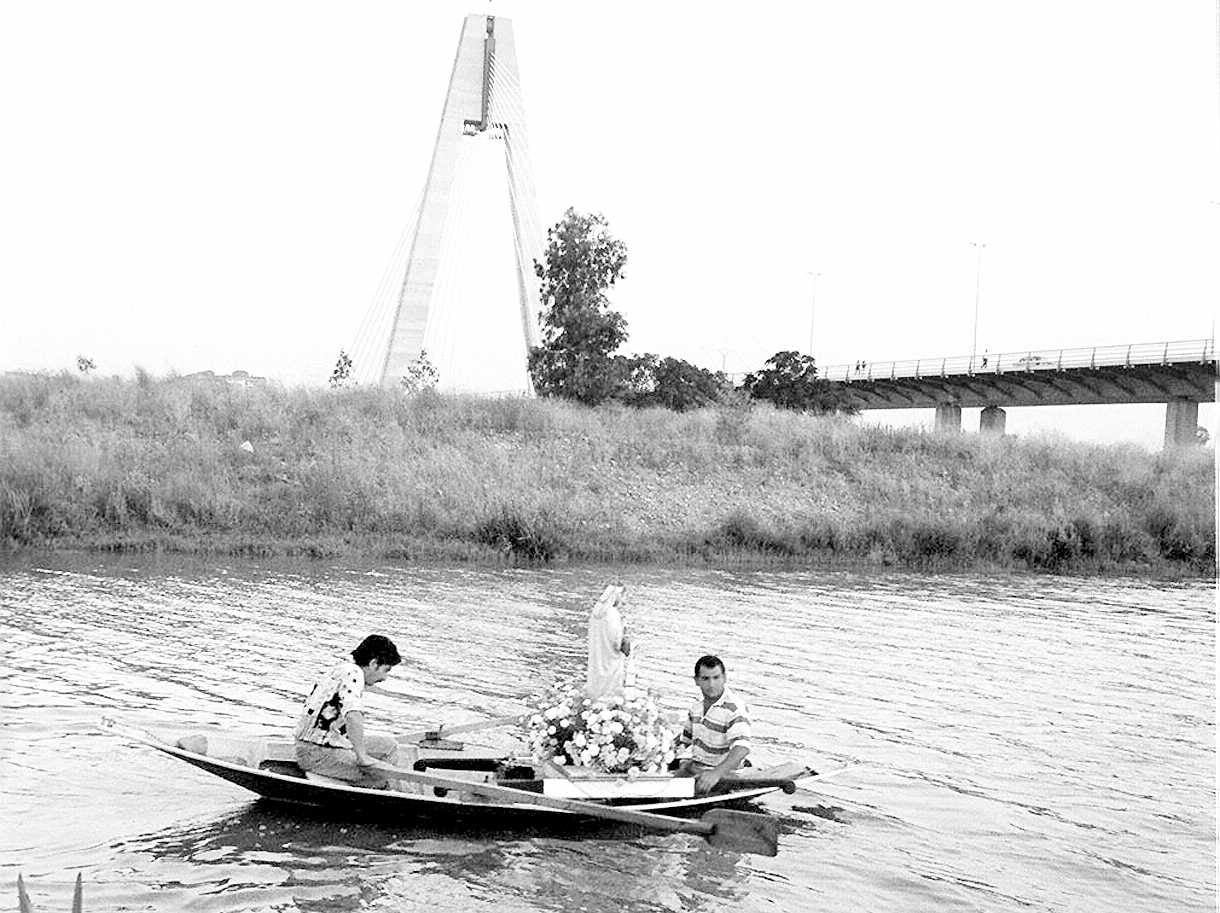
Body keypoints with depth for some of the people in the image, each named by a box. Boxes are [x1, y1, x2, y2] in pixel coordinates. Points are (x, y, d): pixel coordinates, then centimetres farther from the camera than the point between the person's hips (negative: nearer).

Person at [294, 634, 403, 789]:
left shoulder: (342, 668, 14)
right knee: (379, 778, -23)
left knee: (389, 746, 13)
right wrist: (362, 757, -31)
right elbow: (353, 715, -34)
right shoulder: (353, 673, -18)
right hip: (318, 753, -11)